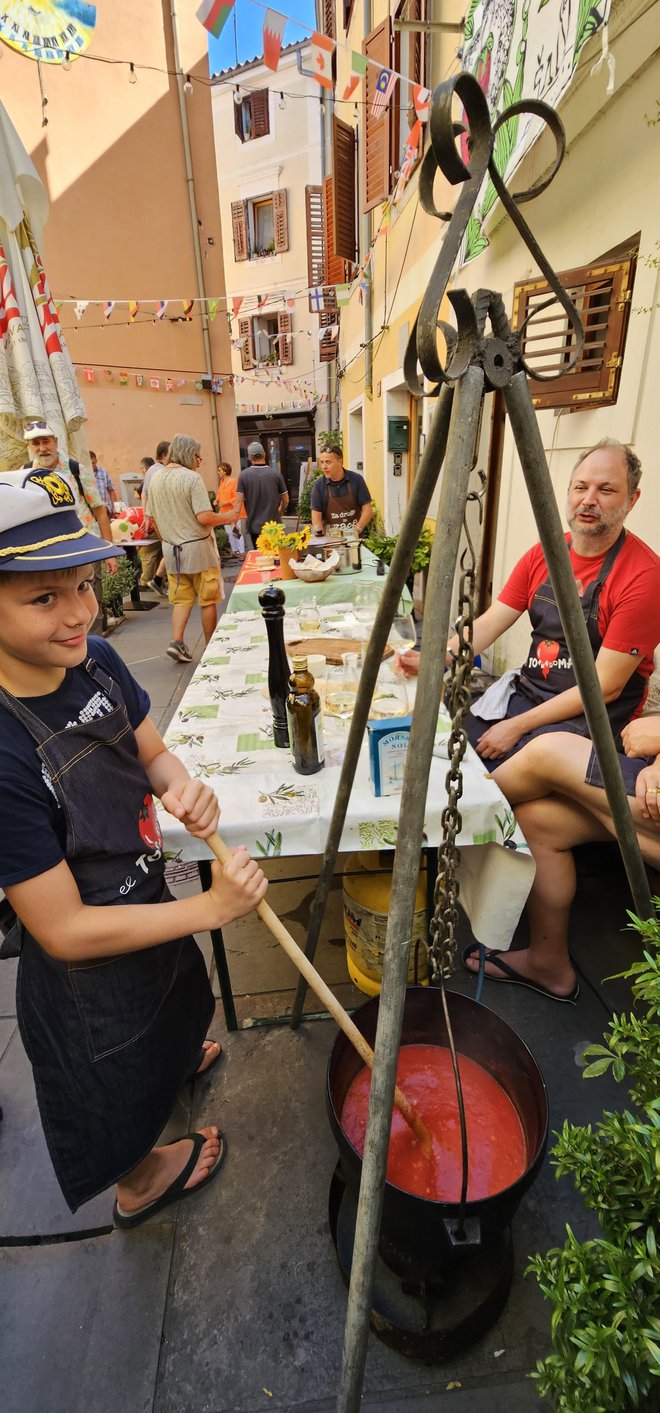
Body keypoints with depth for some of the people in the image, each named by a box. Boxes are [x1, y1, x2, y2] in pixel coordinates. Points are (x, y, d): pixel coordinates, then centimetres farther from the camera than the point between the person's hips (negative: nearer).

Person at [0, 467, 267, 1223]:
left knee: (170, 1008, 38)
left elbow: (151, 753, -1)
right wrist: (210, 907, -26)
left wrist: (183, 789, -22)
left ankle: (176, 1058, 73)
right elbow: (65, 931, -29)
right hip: (86, 971, -6)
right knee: (118, 1087, 26)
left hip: (146, 897, 6)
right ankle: (141, 1181, 60)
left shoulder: (95, 661, -17)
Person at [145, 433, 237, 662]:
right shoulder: (192, 478, -15)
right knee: (208, 600, 7)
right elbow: (204, 517, -20)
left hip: (171, 550, 6)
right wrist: (226, 517, -4)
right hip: (198, 548, -6)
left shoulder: (155, 480, 6)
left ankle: (176, 642, -1)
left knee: (181, 598, 13)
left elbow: (153, 517, 12)